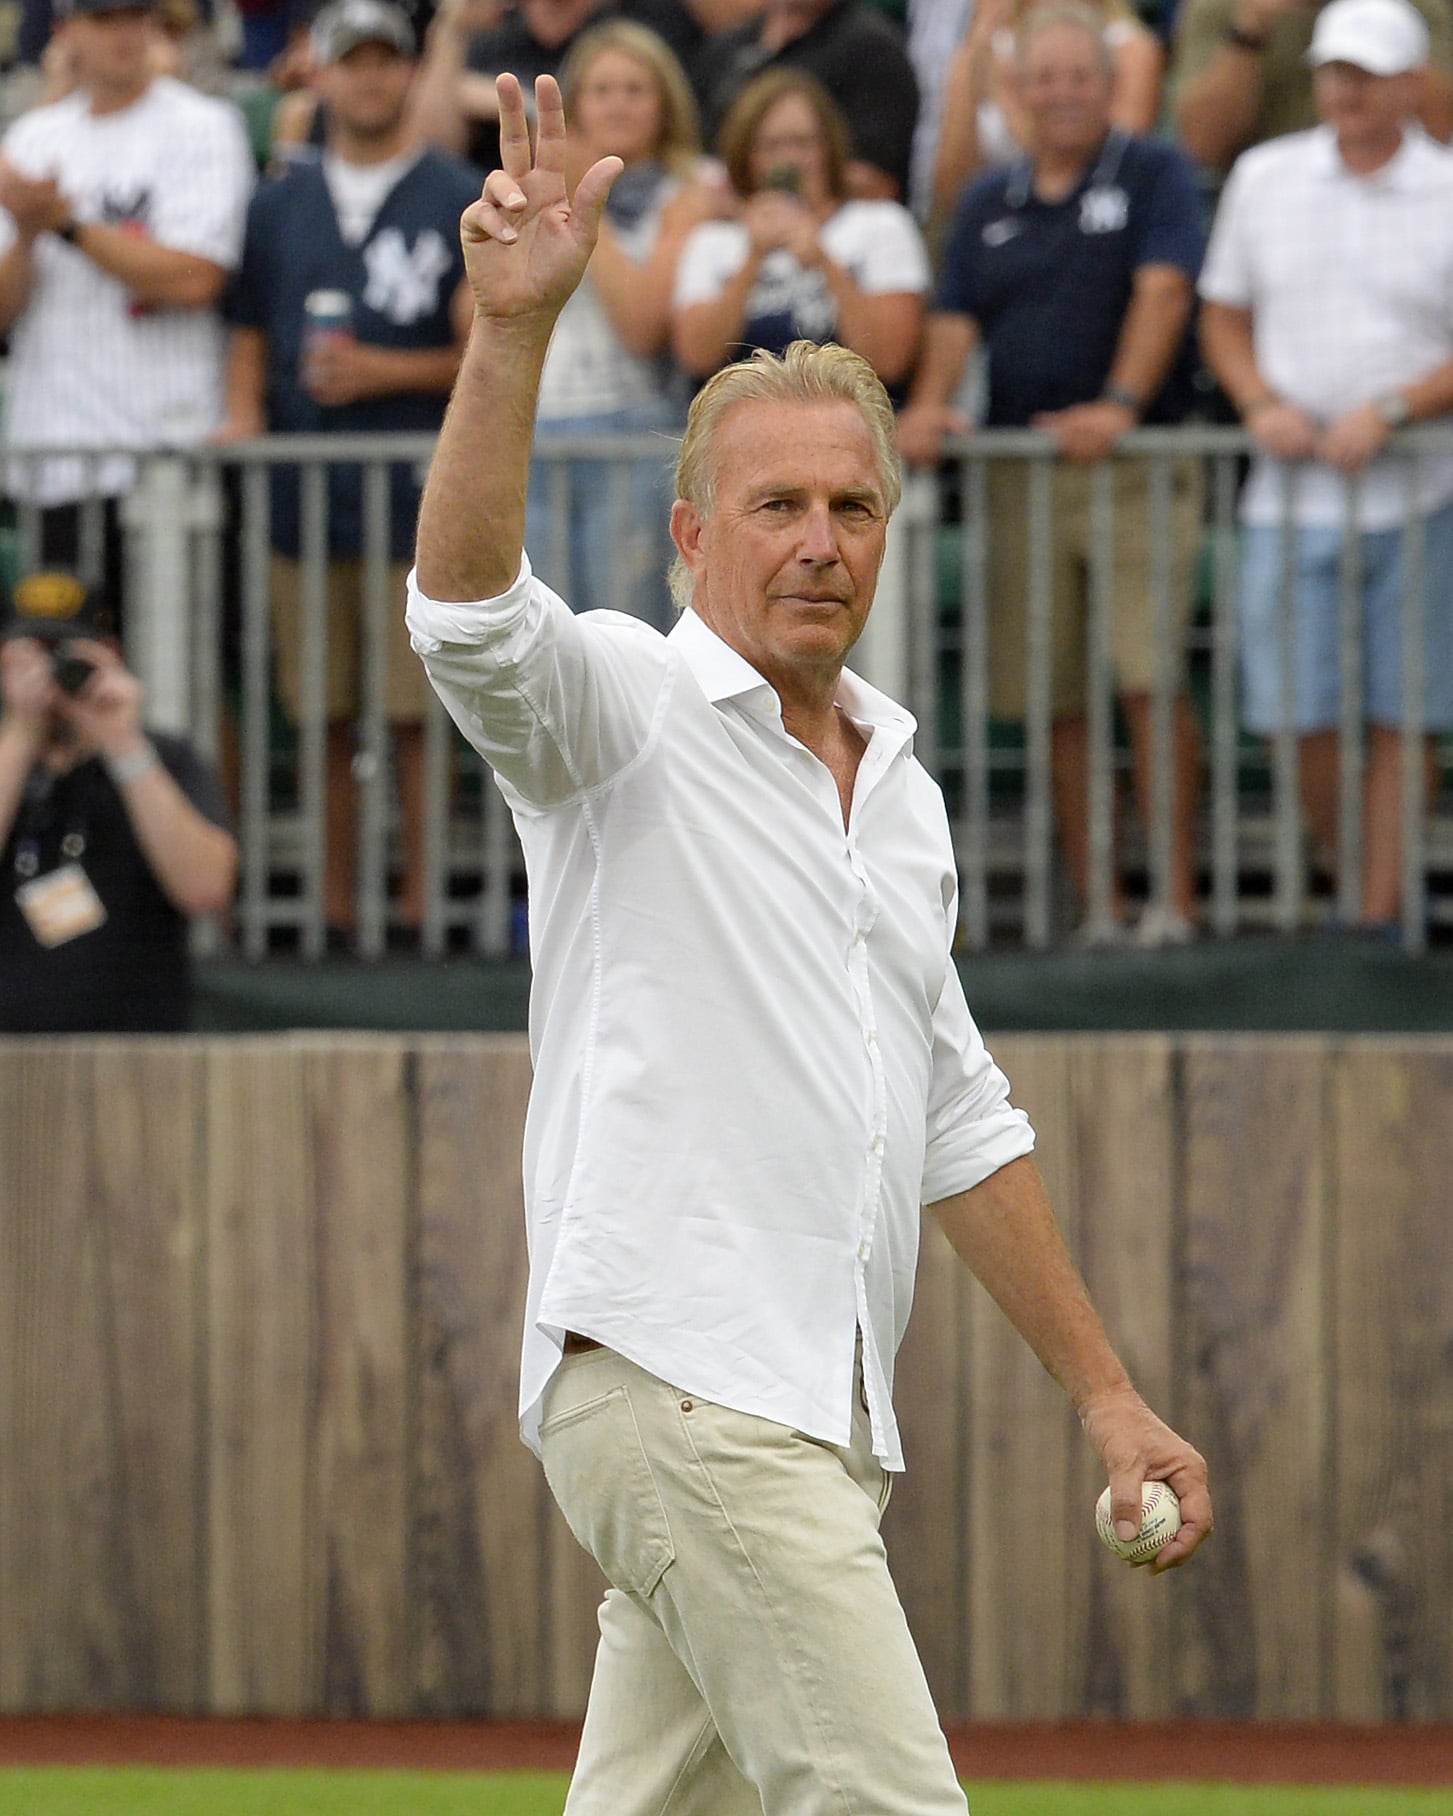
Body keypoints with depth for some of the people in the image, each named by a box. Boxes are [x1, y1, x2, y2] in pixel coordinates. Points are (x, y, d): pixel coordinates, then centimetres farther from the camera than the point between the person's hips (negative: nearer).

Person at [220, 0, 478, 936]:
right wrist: (243, 420, 1)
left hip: (419, 495, -4)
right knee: (326, 715, 6)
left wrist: (381, 372, -11)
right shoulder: (279, 206, 16)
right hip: (304, 495, 4)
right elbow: (250, 335, 19)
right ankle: (335, 901, 11)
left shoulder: (459, 201, 3)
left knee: (420, 713, -5)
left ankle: (422, 896, 0)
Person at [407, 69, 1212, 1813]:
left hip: (814, 1416, 8)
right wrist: (513, 332, -38)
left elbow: (959, 1126, 27)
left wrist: (1104, 1392, 24)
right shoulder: (620, 708, -2)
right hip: (672, 1382, -8)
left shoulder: (901, 792, 21)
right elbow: (469, 612, -25)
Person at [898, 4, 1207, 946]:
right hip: (1020, 470, 5)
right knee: (1055, 699, 3)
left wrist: (1120, 404, -24)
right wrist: (931, 403, -9)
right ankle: (1093, 902, 8)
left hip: (1138, 467, -5)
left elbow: (1164, 291, -10)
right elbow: (957, 318, 12)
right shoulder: (992, 203, 17)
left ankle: (1176, 896, -9)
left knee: (1150, 682, -12)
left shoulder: (1154, 176, 2)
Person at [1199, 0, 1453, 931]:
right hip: (1292, 499, 2)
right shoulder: (1265, 178, 9)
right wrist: (1262, 402, -3)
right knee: (1298, 717, -3)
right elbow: (1224, 315, 15)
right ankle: (1344, 882, 16)